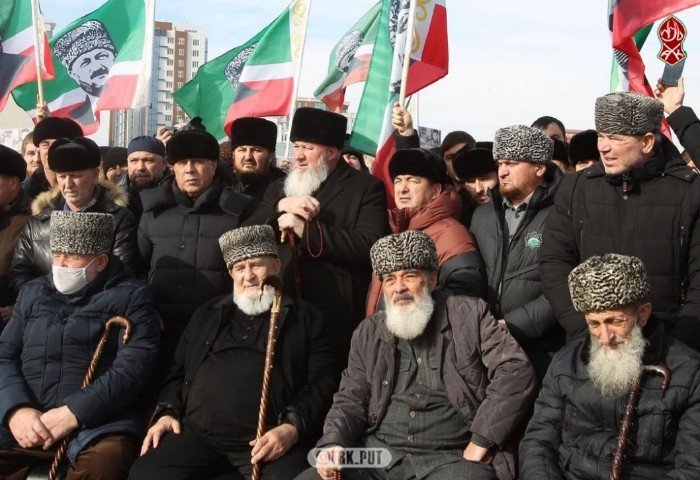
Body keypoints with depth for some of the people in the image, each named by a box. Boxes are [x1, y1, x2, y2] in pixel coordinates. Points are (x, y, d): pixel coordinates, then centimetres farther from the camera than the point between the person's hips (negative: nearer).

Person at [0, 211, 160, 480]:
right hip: (26, 420, 4)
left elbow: (135, 365, -6)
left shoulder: (131, 296, 8)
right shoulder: (33, 293, 22)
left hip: (98, 421, -4)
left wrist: (72, 413, -14)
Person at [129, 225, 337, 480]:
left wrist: (292, 428, -13)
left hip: (269, 439, -3)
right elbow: (178, 370, 27)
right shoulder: (208, 314, 25)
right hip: (198, 433, 3)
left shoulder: (306, 319, 13)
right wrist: (167, 412, 8)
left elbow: (322, 384, 3)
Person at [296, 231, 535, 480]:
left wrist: (479, 446, -9)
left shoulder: (469, 315, 5)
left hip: (450, 459, -3)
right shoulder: (368, 333, 14)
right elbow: (350, 400, 15)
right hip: (377, 455, 3)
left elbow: (516, 371, -3)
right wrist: (333, 445, -6)